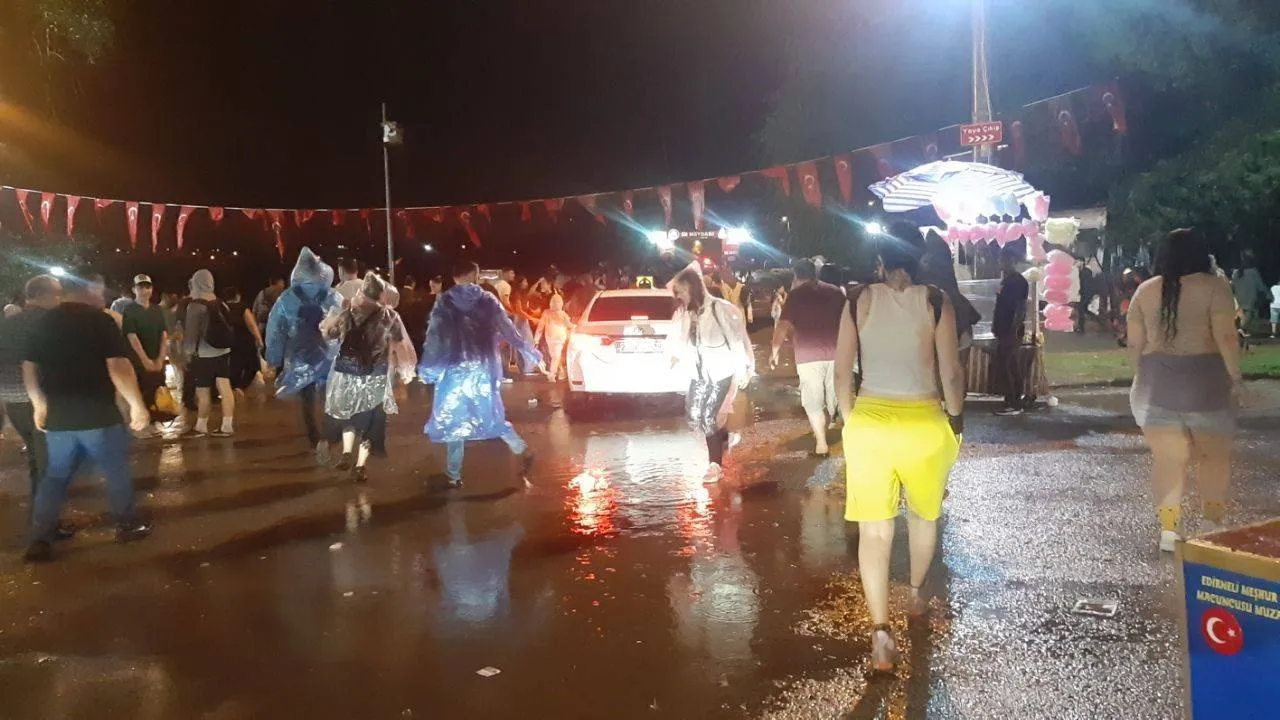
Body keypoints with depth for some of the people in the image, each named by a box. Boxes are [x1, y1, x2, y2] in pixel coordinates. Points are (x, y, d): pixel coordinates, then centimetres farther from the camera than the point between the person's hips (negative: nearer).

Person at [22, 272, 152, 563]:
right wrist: (137, 404, -12)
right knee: (117, 468, 12)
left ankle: (40, 541, 11)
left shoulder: (42, 322, 8)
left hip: (57, 414, 5)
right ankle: (127, 525, 22)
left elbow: (29, 367, 13)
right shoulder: (100, 320, -10)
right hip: (97, 413, -5)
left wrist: (39, 404, 22)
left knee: (55, 475, 14)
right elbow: (118, 366, -17)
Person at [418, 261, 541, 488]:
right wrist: (531, 353, 13)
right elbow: (508, 331, 4)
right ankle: (522, 451, 11)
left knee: (454, 417, 6)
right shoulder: (488, 301, 3)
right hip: (484, 368, 2)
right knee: (490, 413, 17)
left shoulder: (445, 302, -2)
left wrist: (427, 368, 1)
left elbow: (434, 337, -5)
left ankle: (454, 474, 9)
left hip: (455, 368, -2)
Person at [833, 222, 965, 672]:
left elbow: (842, 372, -2)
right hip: (924, 422, 0)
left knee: (873, 530, 4)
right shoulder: (935, 302, -6)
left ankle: (881, 632, -4)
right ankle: (917, 593, 45)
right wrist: (955, 421, 9)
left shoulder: (859, 300, -2)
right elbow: (951, 374, -6)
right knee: (924, 514, 25)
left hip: (870, 421, 0)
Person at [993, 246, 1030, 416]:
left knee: (1005, 366, -9)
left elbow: (1021, 308, -19)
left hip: (1011, 332, -10)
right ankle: (1016, 402, 16)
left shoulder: (1019, 281, -14)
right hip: (1004, 331, 10)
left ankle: (1013, 404, -5)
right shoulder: (1006, 280, 15)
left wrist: (1013, 331, -23)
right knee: (1012, 367, 11)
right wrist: (996, 326, 18)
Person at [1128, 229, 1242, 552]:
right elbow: (1226, 337, -13)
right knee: (1216, 454, 14)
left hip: (1157, 381, 3)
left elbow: (1135, 343, 6)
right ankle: (1211, 523, 12)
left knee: (1167, 458, 5)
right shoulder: (1214, 286, -5)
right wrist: (1235, 378, -6)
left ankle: (1169, 529, 2)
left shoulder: (1145, 290, 6)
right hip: (1203, 379, -2)